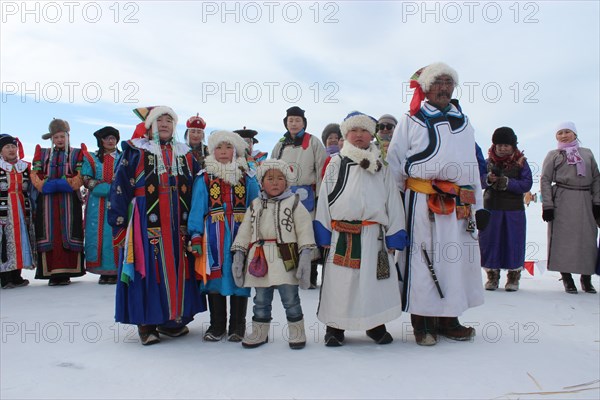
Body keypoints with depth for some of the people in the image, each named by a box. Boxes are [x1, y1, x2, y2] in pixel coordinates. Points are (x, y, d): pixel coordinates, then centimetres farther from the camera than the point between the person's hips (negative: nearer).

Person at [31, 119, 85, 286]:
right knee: (49, 234, -2)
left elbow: (81, 176, -1)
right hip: (47, 201, 2)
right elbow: (35, 174, 7)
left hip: (69, 200, -2)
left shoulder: (76, 153, 10)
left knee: (68, 233, -4)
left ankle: (66, 272, -2)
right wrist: (46, 185, -12)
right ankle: (53, 273, 1)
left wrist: (66, 184, -17)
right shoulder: (42, 153, 18)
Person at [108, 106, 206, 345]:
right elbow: (120, 188, -2)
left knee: (176, 269, 7)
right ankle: (147, 323, 9)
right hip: (146, 223, -4)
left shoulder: (185, 155, 14)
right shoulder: (135, 152, 3)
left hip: (178, 224, 4)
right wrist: (120, 223, -9)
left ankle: (171, 320, 20)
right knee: (147, 269, -2)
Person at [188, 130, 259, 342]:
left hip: (241, 233, 0)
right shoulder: (204, 178, 7)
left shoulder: (247, 179, 8)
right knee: (215, 276, 6)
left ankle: (237, 326, 18)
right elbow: (197, 208, 2)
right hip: (213, 235, 0)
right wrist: (196, 236, -6)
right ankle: (216, 326, 20)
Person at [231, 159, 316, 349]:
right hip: (260, 260, 4)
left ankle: (296, 333, 20)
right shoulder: (255, 205, 11)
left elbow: (305, 230, -5)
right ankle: (259, 333, 28)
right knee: (261, 300, 14)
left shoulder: (294, 203, 0)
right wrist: (238, 255, 5)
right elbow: (244, 232, 12)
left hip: (285, 260, -3)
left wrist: (305, 256, -13)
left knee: (290, 299, 3)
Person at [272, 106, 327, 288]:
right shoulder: (280, 145, 15)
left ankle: (311, 275, 6)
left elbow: (321, 170, -2)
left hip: (307, 195, -4)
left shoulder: (313, 142, 2)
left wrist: (320, 195, -6)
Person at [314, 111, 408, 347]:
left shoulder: (381, 167, 11)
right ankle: (335, 327, 18)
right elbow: (324, 200, 3)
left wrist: (393, 236, 2)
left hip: (374, 234, 2)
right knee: (340, 282, 2)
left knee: (374, 281, 6)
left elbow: (393, 202, 8)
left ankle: (376, 325, 25)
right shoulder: (336, 164, 6)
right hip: (342, 235, -1)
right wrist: (324, 234, -4)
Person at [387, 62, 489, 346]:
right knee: (422, 261, -4)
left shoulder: (464, 123, 20)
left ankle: (447, 319, 20)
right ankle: (422, 323, 7)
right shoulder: (411, 120, 6)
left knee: (456, 260, 7)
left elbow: (473, 166, 20)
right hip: (421, 203, -5)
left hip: (460, 205, 5)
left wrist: (479, 205, 15)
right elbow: (395, 164, 3)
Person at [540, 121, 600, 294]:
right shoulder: (553, 155, 8)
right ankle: (567, 278, 2)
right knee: (563, 238, -6)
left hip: (585, 200, 3)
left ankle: (586, 278, 11)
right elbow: (545, 180, 1)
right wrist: (547, 205, -8)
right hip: (562, 200, -3)